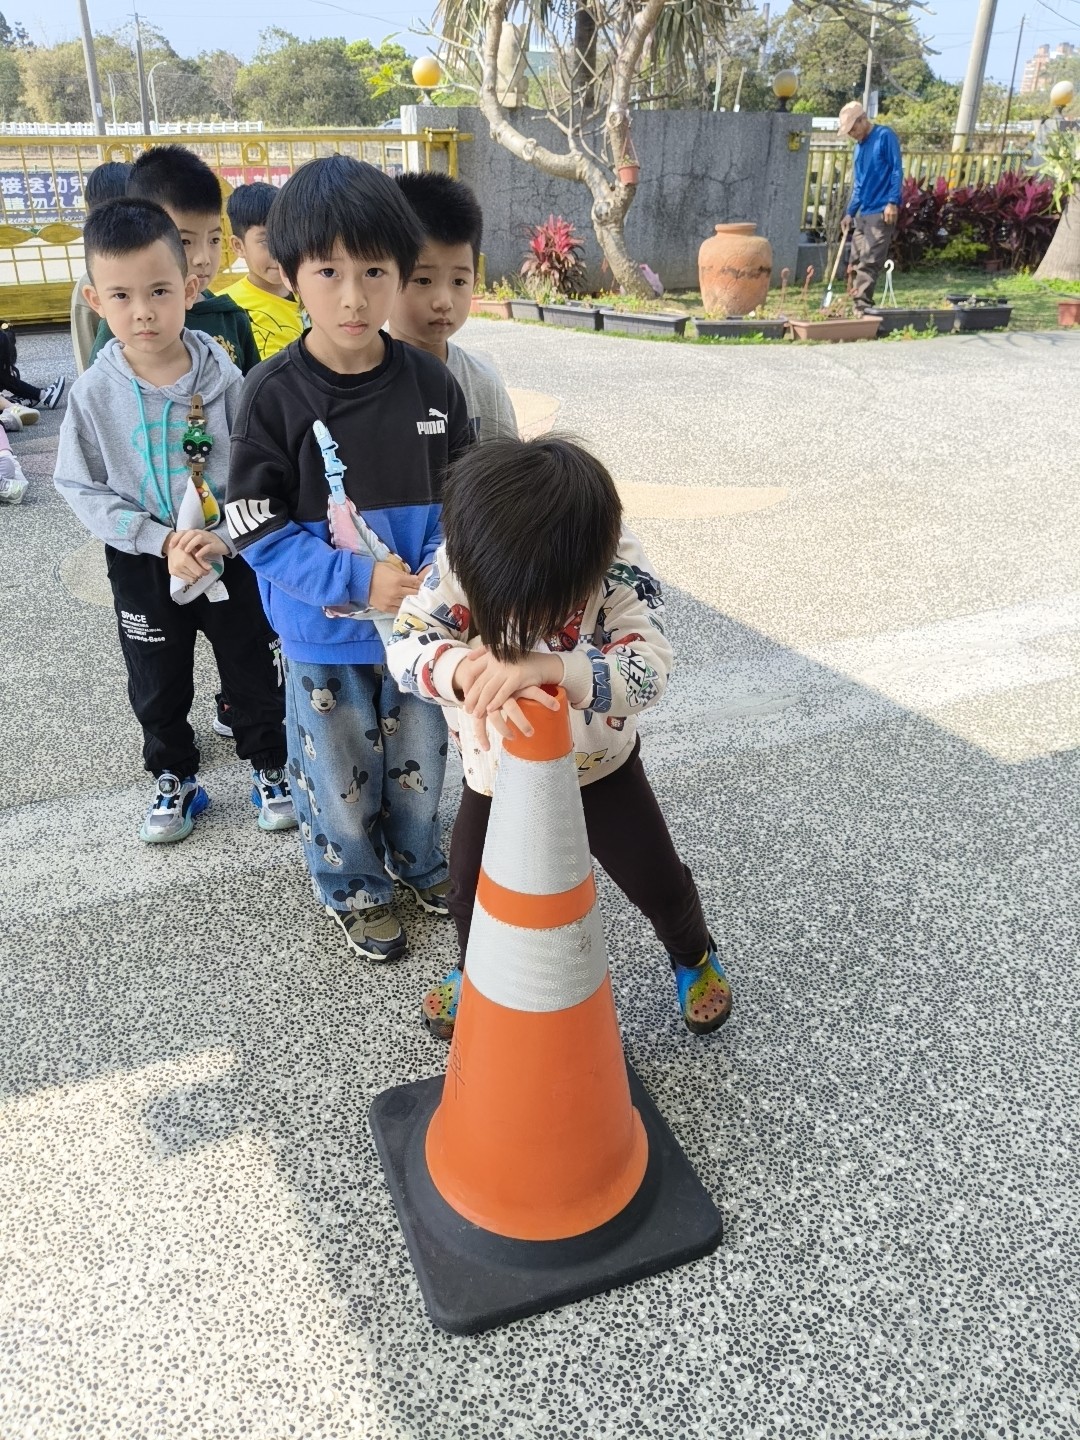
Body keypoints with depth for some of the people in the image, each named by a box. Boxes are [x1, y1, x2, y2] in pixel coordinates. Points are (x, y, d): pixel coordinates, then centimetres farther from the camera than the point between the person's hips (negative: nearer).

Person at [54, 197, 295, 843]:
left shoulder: (224, 377, -13)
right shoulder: (95, 392, -11)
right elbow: (83, 489, -8)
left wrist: (222, 536, -23)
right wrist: (162, 541, -18)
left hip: (235, 556, -1)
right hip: (144, 565, 1)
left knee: (255, 672, 14)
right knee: (158, 687, 17)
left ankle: (269, 764, 37)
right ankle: (174, 777, 39)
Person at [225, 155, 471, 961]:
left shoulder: (432, 384, -6)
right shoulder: (275, 394, -14)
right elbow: (258, 531, -14)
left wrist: (438, 574, -18)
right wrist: (359, 580, -25)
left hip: (420, 622, 3)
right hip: (323, 633, -2)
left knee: (421, 758, 21)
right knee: (339, 772, 16)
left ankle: (416, 858, 49)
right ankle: (351, 886, 41)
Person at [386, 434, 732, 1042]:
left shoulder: (621, 566, -30)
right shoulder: (463, 560, -25)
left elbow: (649, 670, -39)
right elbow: (405, 643, -30)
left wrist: (549, 667, -56)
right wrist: (466, 670, -53)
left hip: (600, 765, -1)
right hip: (496, 770, 1)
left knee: (661, 884, 14)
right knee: (472, 890, 17)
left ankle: (695, 957, 50)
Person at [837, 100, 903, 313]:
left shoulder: (885, 136, -4)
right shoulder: (859, 146, 18)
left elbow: (896, 170, -9)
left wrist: (893, 202, -17)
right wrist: (849, 213, 16)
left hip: (881, 212, -8)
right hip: (862, 212, 8)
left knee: (869, 263, -13)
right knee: (856, 263, 6)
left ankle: (862, 306, -14)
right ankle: (857, 305, 10)